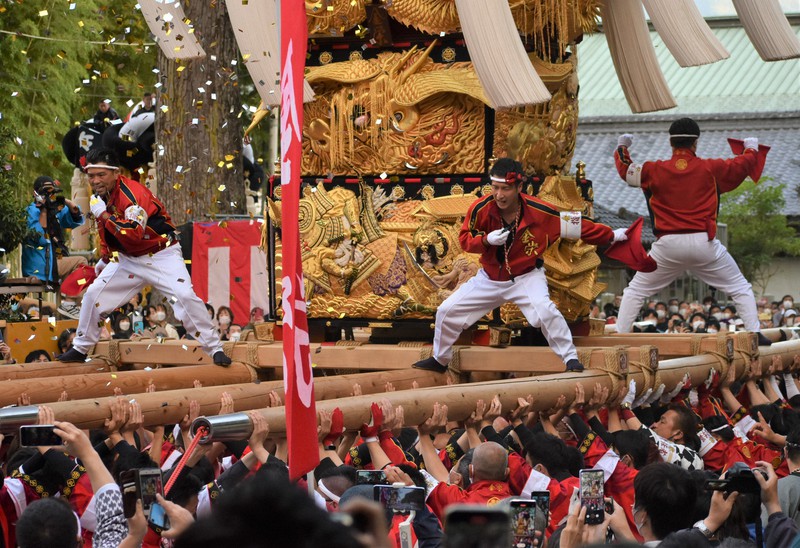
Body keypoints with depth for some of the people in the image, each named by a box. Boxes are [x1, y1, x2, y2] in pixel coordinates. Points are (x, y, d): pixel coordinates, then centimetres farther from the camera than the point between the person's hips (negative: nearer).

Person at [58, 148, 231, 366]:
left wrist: (104, 215, -36)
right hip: (128, 258, 7)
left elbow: (134, 234, -38)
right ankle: (80, 348, 19)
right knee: (94, 294, 2)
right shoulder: (100, 195, -1)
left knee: (185, 295, -24)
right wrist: (105, 258, 22)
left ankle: (215, 349, -15)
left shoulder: (133, 194, -26)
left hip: (161, 255, -7)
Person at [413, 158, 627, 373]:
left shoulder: (539, 211, -24)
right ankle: (440, 360, 33)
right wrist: (487, 239, -31)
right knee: (447, 311, 7)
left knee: (544, 310, -32)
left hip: (526, 276, -3)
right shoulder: (480, 209, -20)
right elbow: (464, 239, -10)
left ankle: (570, 358, -16)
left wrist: (612, 236, -12)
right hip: (490, 278, 4)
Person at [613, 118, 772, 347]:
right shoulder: (711, 168, 1)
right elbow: (743, 165, 16)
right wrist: (751, 148, 39)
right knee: (740, 288, 13)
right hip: (704, 242, 0)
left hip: (668, 244, 0)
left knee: (635, 291, 14)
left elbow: (625, 169, 19)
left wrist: (622, 147, 39)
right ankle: (755, 334, 5)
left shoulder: (655, 170, 2)